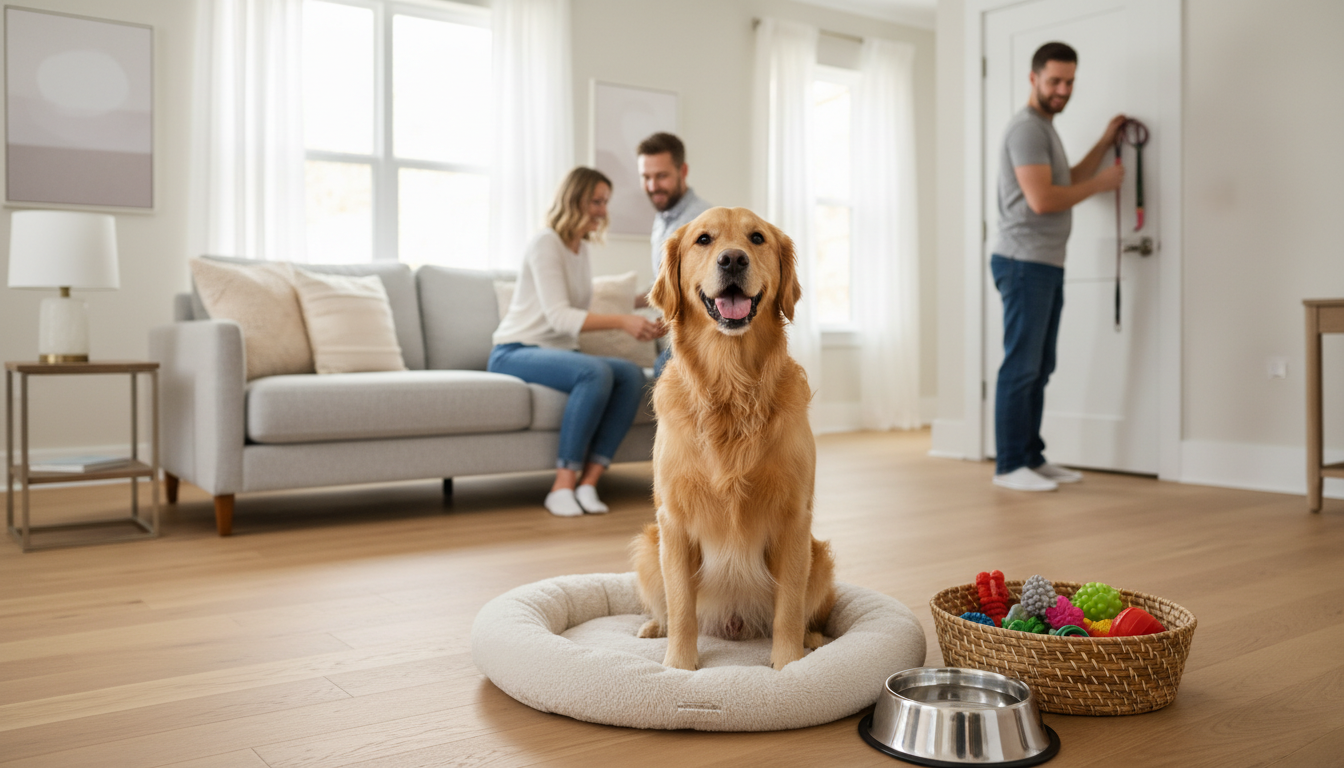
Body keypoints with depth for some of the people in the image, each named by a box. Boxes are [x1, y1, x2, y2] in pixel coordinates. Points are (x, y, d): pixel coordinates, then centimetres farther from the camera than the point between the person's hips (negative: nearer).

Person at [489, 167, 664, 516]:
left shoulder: (582, 250, 16)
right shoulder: (546, 244, -10)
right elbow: (558, 316, -22)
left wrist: (635, 325, 2)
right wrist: (621, 321, -29)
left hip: (558, 352, 7)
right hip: (515, 353, -7)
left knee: (632, 375, -20)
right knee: (596, 372, -35)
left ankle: (588, 482, -24)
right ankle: (562, 486, -29)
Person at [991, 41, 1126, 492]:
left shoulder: (1045, 129, 22)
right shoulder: (1027, 127, -11)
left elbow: (1069, 182, 27)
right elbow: (1042, 199, -20)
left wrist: (1105, 142, 22)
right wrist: (1101, 184, -9)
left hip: (1047, 267, 10)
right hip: (1025, 264, -10)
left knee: (1039, 369, 11)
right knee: (1021, 367, -9)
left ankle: (1032, 458, 17)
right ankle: (1009, 466, -4)